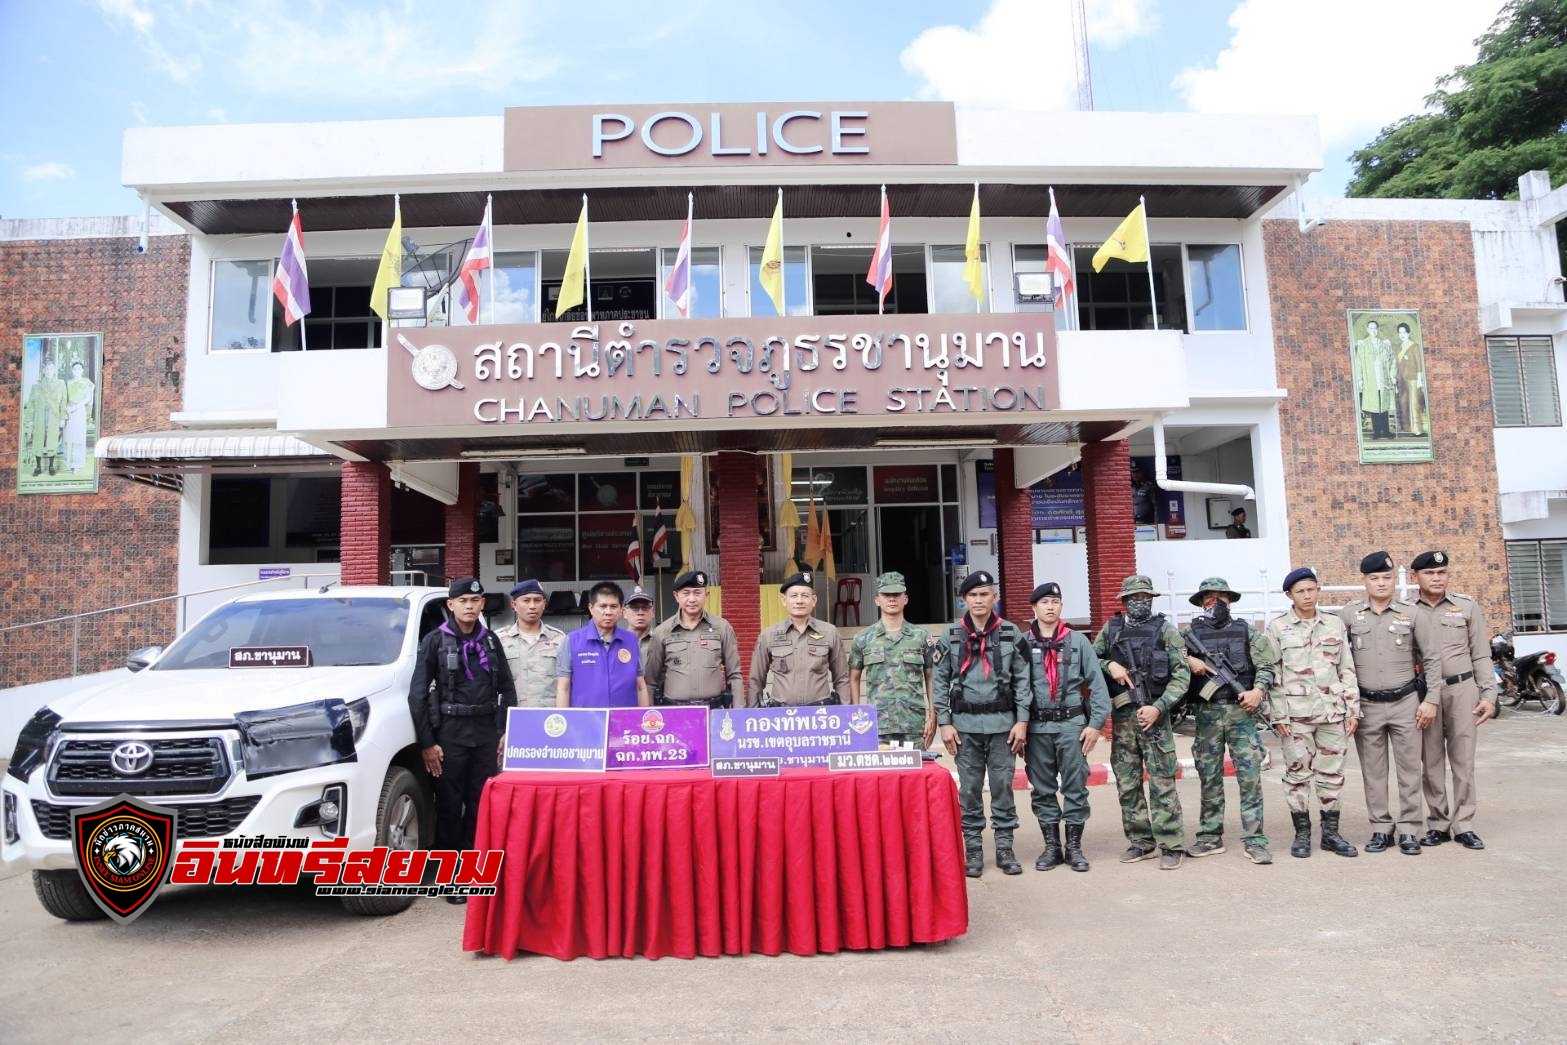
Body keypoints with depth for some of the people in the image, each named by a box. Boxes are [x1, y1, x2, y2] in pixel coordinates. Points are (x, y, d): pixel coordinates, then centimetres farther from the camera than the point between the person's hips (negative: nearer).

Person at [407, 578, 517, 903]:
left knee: (482, 806, 5)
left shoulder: (490, 641, 10)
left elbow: (507, 689, 12)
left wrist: (506, 732, 4)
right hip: (450, 734, -3)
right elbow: (418, 695, -2)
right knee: (450, 808, 2)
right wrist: (426, 743, -6)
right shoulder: (434, 641, -1)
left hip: (487, 734, 3)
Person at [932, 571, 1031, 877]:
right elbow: (940, 681, 3)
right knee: (969, 788, 6)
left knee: (1003, 786, 5)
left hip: (1002, 722, 0)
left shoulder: (1011, 633, 3)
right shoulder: (951, 635, 3)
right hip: (965, 723, 0)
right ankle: (973, 849, 16)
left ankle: (1005, 848, 18)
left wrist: (1021, 721, -2)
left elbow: (1022, 679, 3)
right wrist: (944, 723, -2)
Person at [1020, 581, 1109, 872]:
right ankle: (1051, 846, 21)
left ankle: (1074, 847, 17)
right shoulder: (1022, 643, 2)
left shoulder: (1078, 641, 4)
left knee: (1075, 788, 5)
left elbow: (1097, 684, 2)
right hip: (1036, 727, 0)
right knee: (1042, 790, 8)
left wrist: (1096, 723, -4)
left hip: (1071, 724, 0)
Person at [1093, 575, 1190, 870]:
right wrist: (1109, 665, -7)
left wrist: (1158, 707, -13)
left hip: (1154, 714, -3)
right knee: (1127, 785, 8)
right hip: (1122, 716, 3)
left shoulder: (1164, 630, 1)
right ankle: (1140, 842, 19)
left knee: (1162, 782, -3)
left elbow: (1182, 674, -3)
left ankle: (1171, 845, 5)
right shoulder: (1110, 629, 9)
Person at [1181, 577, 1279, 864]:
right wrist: (1188, 660, -11)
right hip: (1207, 714, 1)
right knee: (1209, 777, 8)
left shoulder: (1246, 630, 8)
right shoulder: (1191, 632, 6)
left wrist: (1258, 690, -9)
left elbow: (1267, 664, 7)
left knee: (1250, 776, -3)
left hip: (1241, 711, 0)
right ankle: (1210, 838, 17)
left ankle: (1254, 840, 3)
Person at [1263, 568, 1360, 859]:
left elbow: (1347, 669, 11)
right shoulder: (1277, 627, 0)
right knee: (1298, 774, 3)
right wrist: (1278, 715, -7)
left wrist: (1352, 709, 6)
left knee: (1332, 774, 8)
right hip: (1295, 714, -3)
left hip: (1333, 712, 3)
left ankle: (1331, 832, 20)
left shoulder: (1335, 625, 10)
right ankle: (1302, 834, 14)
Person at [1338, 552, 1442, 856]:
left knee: (1409, 769, 4)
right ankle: (1381, 829, 16)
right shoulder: (1349, 614, 0)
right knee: (1373, 772, 6)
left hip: (1405, 702, 0)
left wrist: (1431, 700, -2)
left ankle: (1408, 830, 12)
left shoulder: (1412, 613, 0)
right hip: (1366, 705, 0)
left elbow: (1432, 657, 3)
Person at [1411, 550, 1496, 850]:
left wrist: (1488, 695, -1)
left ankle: (1463, 825, 10)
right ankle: (1438, 823, 13)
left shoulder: (1467, 607, 6)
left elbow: (1481, 655, 5)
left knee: (1463, 760, 3)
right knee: (1431, 761, 4)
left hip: (1463, 690, 0)